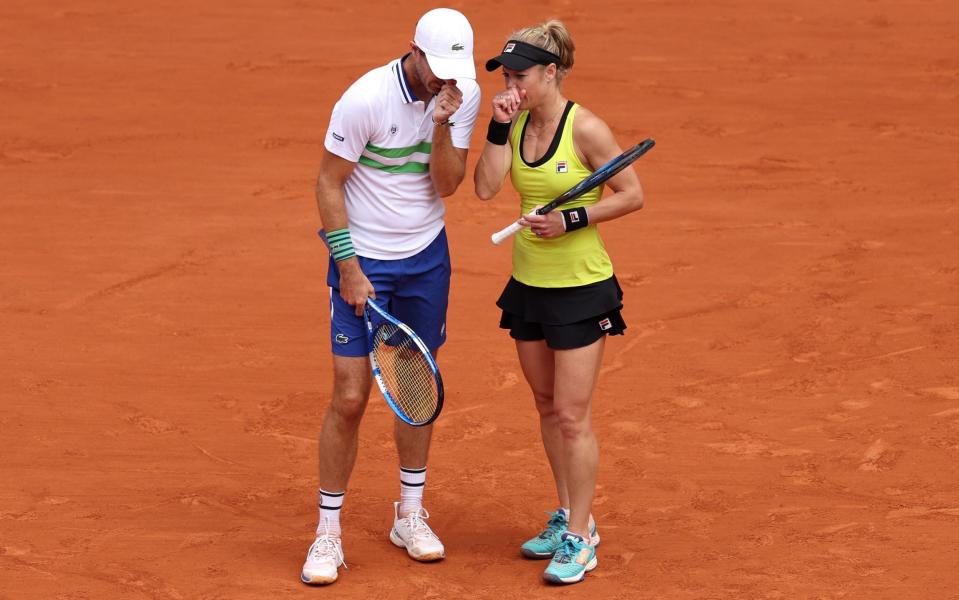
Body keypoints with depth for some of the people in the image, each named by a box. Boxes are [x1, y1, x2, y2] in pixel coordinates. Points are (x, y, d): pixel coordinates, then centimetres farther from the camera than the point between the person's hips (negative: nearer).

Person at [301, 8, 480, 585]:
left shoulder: (465, 95, -8)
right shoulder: (365, 99, -21)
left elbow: (447, 185, -10)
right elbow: (328, 183, -13)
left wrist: (441, 125, -26)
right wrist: (349, 267, -14)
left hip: (426, 256, 4)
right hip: (364, 259, -4)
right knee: (350, 398, -7)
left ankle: (410, 515, 27)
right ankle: (328, 533, 3)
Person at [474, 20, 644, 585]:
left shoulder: (585, 128, -17)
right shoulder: (518, 122, 1)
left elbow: (632, 195, -12)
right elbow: (486, 187, -9)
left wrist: (571, 220, -20)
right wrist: (499, 128, -15)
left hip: (581, 288, -7)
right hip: (529, 284, 7)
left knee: (572, 416, -4)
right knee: (547, 407, 16)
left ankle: (580, 539, 5)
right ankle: (567, 516, 29)